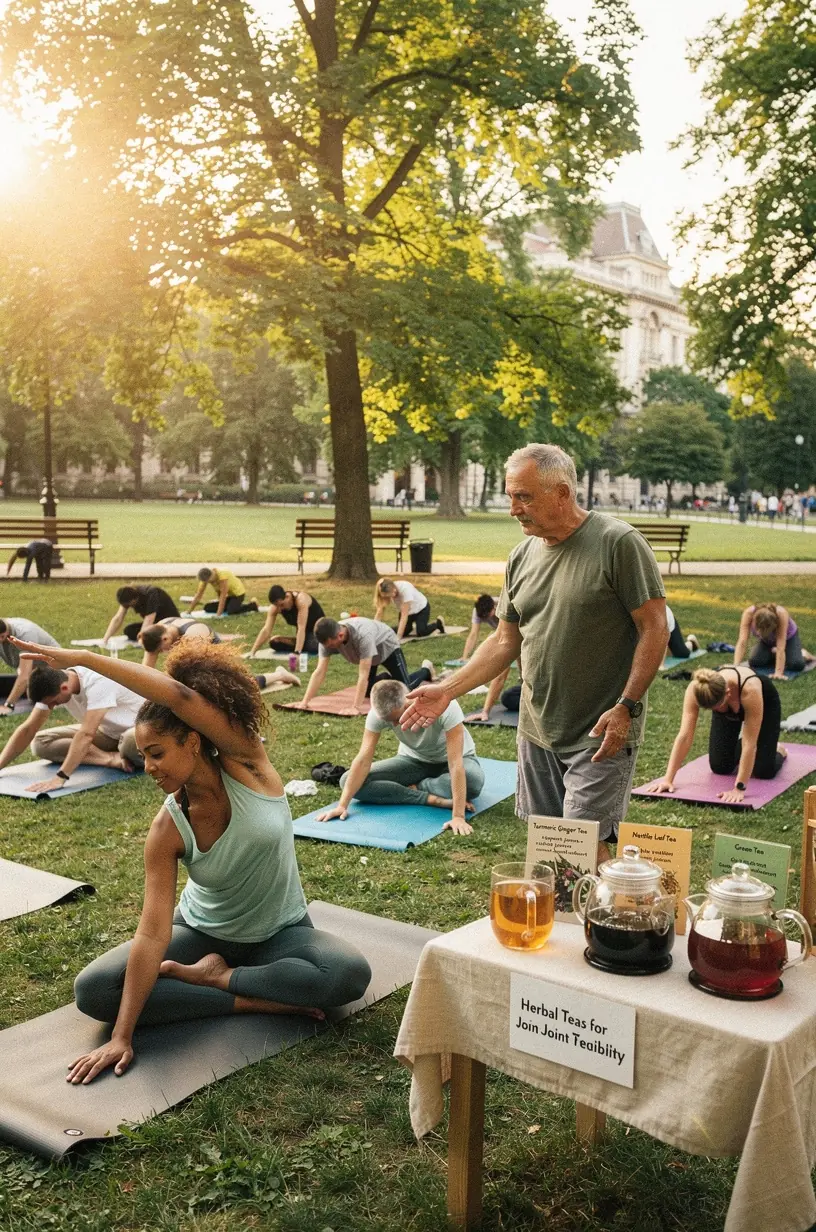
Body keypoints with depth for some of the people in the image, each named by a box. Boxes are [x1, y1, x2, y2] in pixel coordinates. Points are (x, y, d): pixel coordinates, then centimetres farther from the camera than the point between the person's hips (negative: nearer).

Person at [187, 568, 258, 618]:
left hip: (238, 592, -7)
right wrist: (189, 611, -15)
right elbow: (198, 595, -11)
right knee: (207, 608, -3)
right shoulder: (206, 578, -14)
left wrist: (218, 614, -36)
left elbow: (223, 596, -34)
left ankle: (253, 604, -7)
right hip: (229, 595, 7)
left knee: (230, 611, -31)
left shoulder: (222, 575, -34)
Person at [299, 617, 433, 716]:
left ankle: (426, 669, 23)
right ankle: (389, 676, 40)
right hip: (367, 652, 6)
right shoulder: (328, 638, -32)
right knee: (368, 692, 11)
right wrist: (305, 702, -38)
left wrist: (356, 707, -51)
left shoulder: (363, 635, -49)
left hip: (387, 648, -6)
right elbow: (319, 672, -31)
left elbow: (363, 675, -48)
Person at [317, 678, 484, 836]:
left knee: (473, 781, -41)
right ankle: (432, 799, -22)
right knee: (347, 780, -19)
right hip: (414, 759, 3)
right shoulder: (379, 712, -27)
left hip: (449, 760, -3)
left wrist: (458, 816, -48)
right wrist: (342, 805, -32)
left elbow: (455, 763, -41)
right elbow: (363, 760, -25)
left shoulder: (444, 706, -37)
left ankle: (414, 788, -12)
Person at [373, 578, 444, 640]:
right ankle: (410, 627, 23)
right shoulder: (387, 591, -25)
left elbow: (404, 615, -40)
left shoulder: (405, 589, -40)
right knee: (404, 631, -13)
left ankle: (438, 622, 10)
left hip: (421, 607, -5)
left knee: (421, 632, -20)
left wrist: (398, 637, -43)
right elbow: (379, 612, -25)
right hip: (407, 611, 5)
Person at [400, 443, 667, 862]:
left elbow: (654, 629, -12)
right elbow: (505, 641, 13)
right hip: (537, 732, 6)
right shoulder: (522, 556, 7)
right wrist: (447, 689, 4)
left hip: (601, 735, -6)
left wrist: (626, 708, -19)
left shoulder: (618, 543, -12)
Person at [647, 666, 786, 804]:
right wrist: (668, 779, -40)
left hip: (765, 704, -3)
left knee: (764, 770, -11)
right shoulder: (695, 690, -38)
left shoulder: (750, 690, -46)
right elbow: (684, 736, -37)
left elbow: (750, 743, -43)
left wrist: (739, 788, -46)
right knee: (720, 767, -5)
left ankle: (778, 750, 22)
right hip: (727, 710, 3)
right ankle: (739, 747, 26)